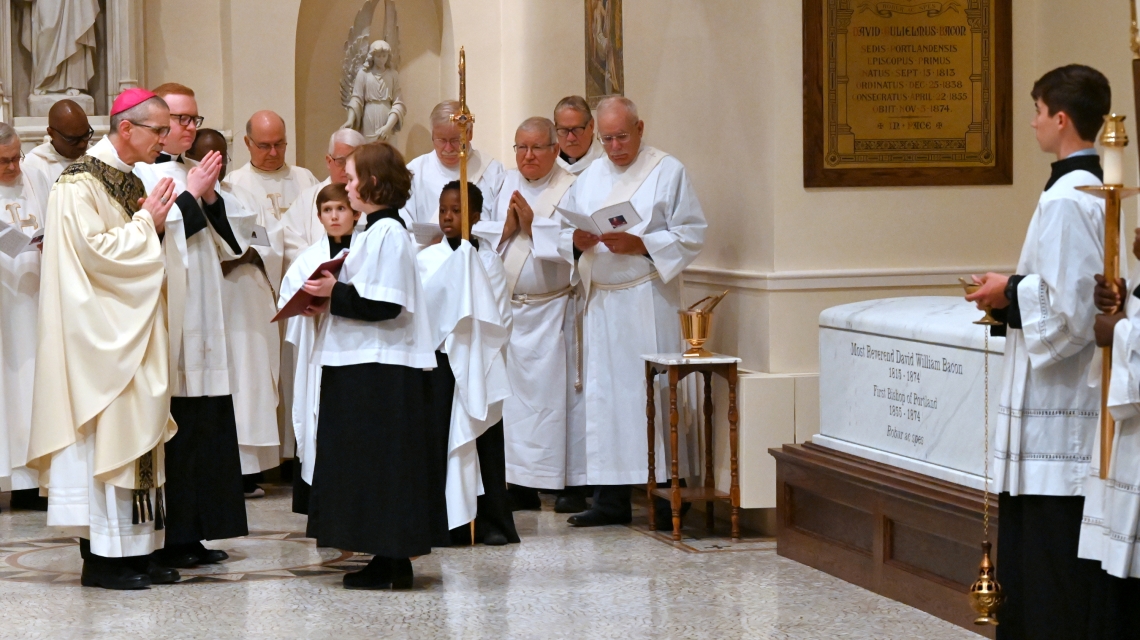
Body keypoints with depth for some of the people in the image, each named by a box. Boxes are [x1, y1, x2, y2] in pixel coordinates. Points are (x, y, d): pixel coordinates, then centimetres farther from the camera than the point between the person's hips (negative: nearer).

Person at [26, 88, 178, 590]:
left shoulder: (129, 181, 14)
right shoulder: (80, 183, -13)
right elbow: (96, 251, -20)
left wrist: (154, 221, 2)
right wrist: (146, 223, -11)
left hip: (131, 328, 9)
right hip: (98, 331, -9)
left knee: (136, 434, 7)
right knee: (105, 435, -7)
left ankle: (133, 551, 10)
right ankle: (101, 557, -2)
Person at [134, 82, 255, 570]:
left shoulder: (197, 173, 18)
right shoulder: (141, 173, -6)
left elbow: (232, 236, 13)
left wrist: (211, 197, -3)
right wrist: (191, 195, -12)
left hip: (202, 325, 8)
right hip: (164, 323, -8)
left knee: (206, 427, 7)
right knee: (172, 430, -7)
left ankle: (192, 534, 14)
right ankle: (165, 540, -1)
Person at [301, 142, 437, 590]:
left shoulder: (387, 233, -15)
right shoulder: (379, 230, 16)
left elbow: (385, 304, -21)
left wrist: (335, 294, -14)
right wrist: (331, 302, 7)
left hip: (381, 371, -10)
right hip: (365, 364, 10)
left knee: (380, 464, -6)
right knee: (367, 465, 11)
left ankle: (391, 561, -2)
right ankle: (390, 559, 15)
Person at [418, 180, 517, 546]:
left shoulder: (488, 260, 2)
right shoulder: (426, 259, 5)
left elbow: (501, 317, 1)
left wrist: (485, 354, -8)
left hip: (479, 361, -1)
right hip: (440, 357, 1)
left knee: (486, 439, 2)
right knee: (441, 436, -2)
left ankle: (493, 520, 7)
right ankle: (445, 520, 2)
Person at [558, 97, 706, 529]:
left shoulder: (669, 172, 2)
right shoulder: (589, 177, 17)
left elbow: (691, 235, -4)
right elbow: (564, 235, 15)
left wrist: (640, 244, -16)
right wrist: (577, 240, -8)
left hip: (648, 301, -5)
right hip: (601, 301, 5)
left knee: (654, 391, -6)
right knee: (603, 393, 3)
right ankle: (610, 499, 7)